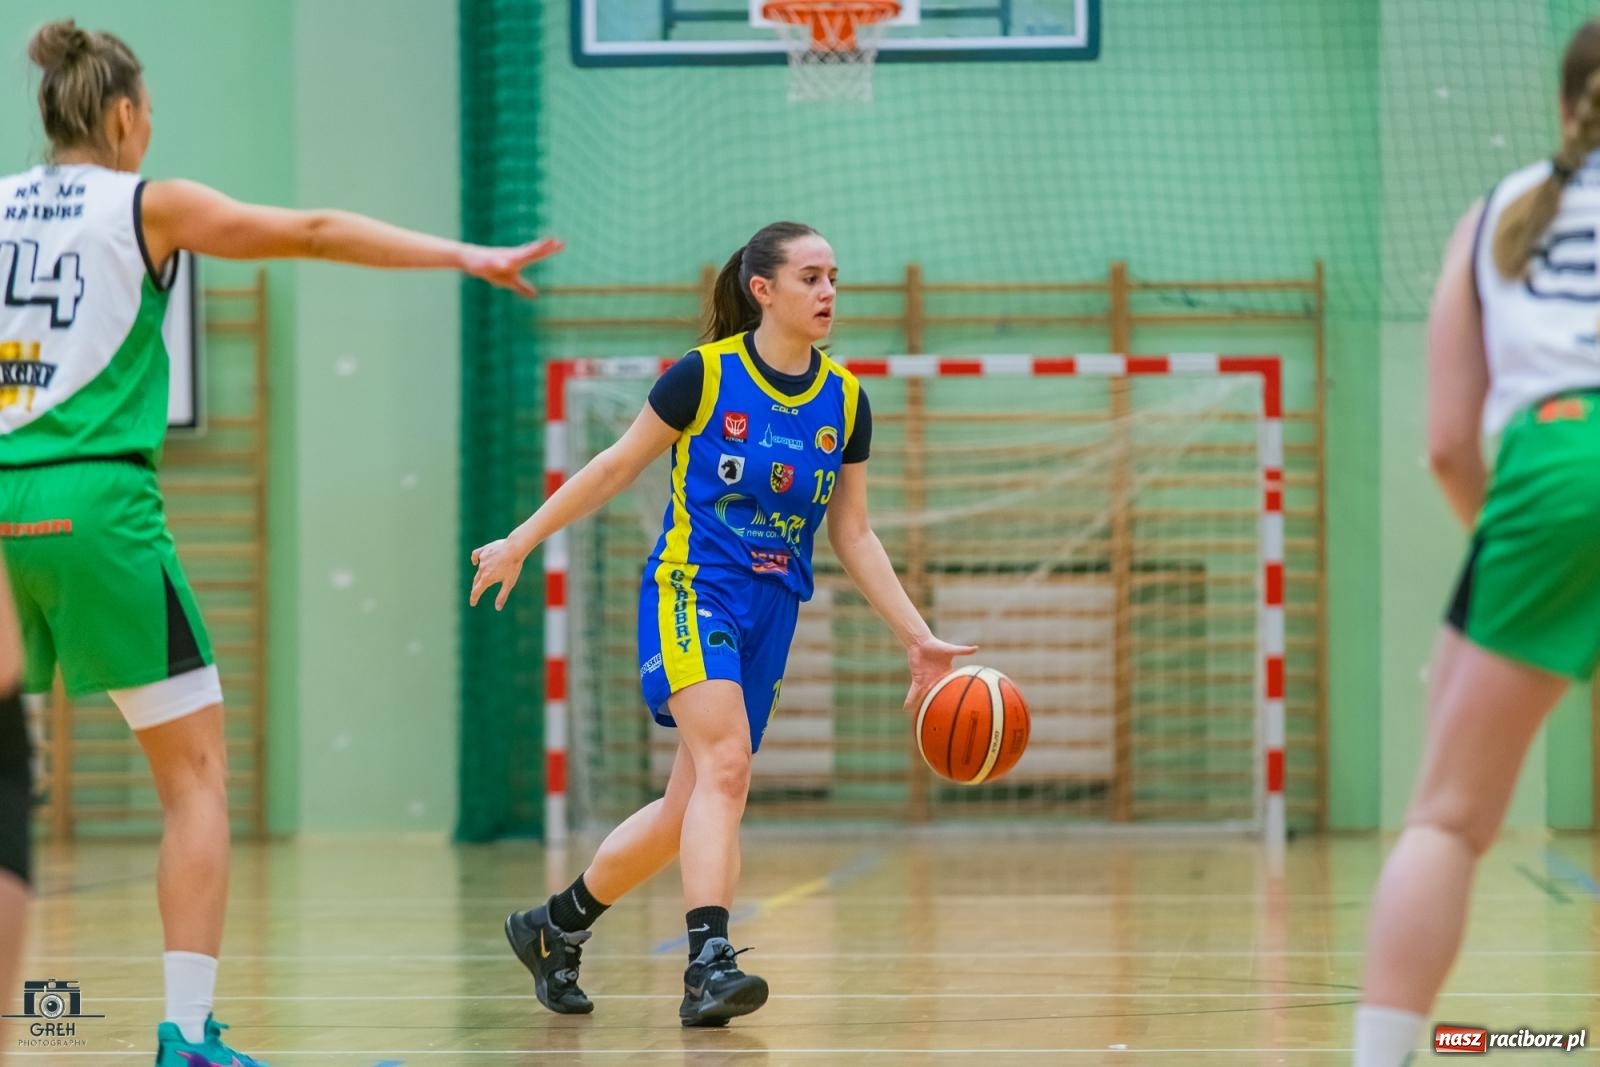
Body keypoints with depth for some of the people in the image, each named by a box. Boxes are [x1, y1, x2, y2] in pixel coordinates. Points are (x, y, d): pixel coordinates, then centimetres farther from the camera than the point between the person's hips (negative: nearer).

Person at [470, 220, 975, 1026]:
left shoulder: (845, 400, 6)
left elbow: (853, 537, 11)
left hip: (772, 612, 6)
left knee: (691, 811, 8)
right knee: (725, 764, -27)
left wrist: (917, 637, 5)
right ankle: (708, 966, -33)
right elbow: (620, 464, 4)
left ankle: (553, 927, 28)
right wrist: (522, 540, 7)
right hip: (692, 589, -5)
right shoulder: (704, 374, -8)